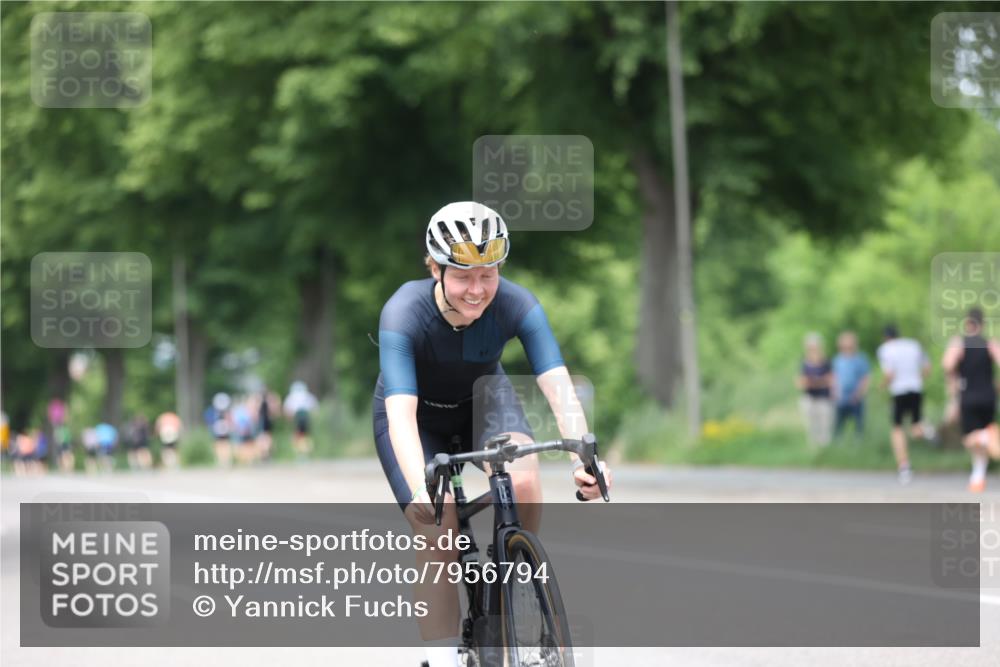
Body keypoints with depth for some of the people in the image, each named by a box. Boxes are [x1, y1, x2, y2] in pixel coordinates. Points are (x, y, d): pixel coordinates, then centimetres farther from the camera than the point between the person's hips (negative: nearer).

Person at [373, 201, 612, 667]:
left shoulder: (516, 305, -30)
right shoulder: (404, 314, -35)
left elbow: (559, 387, -38)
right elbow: (401, 414, -44)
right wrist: (423, 489, -60)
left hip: (482, 399, 2)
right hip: (420, 414, -2)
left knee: (523, 479, -28)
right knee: (437, 536, -18)